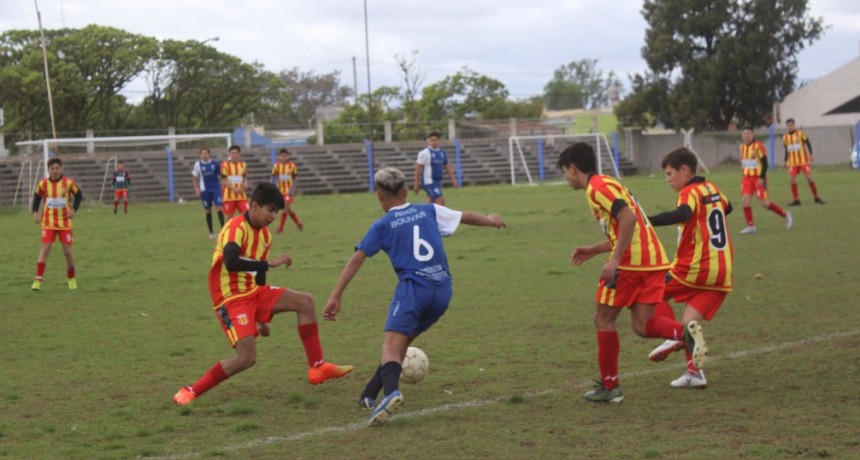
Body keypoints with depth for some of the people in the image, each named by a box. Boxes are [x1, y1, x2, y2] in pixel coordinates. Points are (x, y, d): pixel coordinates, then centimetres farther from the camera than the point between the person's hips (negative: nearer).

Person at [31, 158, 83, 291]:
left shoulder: (69, 183, -8)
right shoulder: (43, 184, -4)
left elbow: (78, 195, 3)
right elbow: (37, 197, 12)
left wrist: (73, 210, -10)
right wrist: (35, 212, -1)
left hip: (65, 223, 0)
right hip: (48, 223, 0)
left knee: (67, 251, 2)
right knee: (45, 249, -11)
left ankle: (71, 279, 20)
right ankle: (38, 280, -11)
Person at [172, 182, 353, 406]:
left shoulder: (264, 234, 10)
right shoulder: (236, 228, -17)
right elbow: (231, 262, -35)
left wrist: (263, 316, 24)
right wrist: (270, 263, -33)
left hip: (253, 291, 9)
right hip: (231, 298, -8)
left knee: (305, 302, 1)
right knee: (247, 358, -20)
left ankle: (318, 367, 3)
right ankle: (190, 392, -7)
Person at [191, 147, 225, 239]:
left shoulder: (215, 164, -3)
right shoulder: (197, 164, -2)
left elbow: (221, 175, 8)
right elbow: (195, 179, 6)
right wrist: (197, 189, -2)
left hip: (216, 188, -1)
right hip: (204, 190, 1)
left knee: (219, 208, -12)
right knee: (208, 211, 8)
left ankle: (223, 229, -7)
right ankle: (211, 232, 20)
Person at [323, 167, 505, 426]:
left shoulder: (382, 225, 5)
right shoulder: (429, 211, 16)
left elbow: (356, 260, 1)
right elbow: (465, 217, 27)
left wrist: (335, 297, 2)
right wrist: (490, 220, 48)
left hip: (413, 288, -5)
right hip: (443, 290, 5)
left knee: (391, 345, -16)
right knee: (403, 341, 19)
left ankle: (391, 392, -44)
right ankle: (370, 395, 18)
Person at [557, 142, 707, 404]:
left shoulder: (596, 187, -7)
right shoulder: (607, 184, 23)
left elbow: (629, 218, -21)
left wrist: (615, 259, -24)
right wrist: (594, 250, 26)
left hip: (631, 263, -9)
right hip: (653, 260, 9)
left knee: (603, 320, 5)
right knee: (642, 326, 8)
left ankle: (609, 387, 10)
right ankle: (684, 332, -17)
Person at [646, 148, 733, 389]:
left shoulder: (690, 192, -9)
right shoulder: (712, 189, 15)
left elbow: (682, 214, -33)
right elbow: (727, 207, 37)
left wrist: (647, 221, -41)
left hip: (694, 268, -7)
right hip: (723, 273, 7)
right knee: (689, 323, 7)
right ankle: (694, 372, -5)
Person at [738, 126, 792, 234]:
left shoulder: (758, 146, -13)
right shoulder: (742, 147, 9)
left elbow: (765, 163, -14)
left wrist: (762, 177, -19)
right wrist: (745, 172, 15)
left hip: (759, 178, -6)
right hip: (747, 178, 6)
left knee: (764, 202, -7)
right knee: (745, 200, -9)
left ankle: (786, 215, 12)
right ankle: (750, 226, -1)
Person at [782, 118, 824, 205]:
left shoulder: (800, 133, -3)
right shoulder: (785, 137, 7)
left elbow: (808, 144, -1)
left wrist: (810, 155, -11)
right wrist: (786, 161, 15)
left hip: (803, 161, -3)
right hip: (792, 162, 3)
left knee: (809, 178, -7)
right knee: (792, 180, -6)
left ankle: (816, 197, 4)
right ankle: (796, 200, 0)